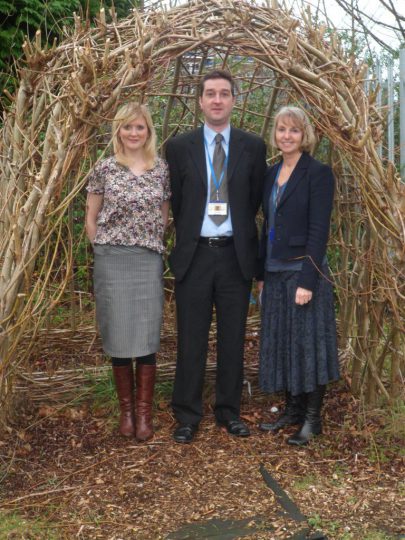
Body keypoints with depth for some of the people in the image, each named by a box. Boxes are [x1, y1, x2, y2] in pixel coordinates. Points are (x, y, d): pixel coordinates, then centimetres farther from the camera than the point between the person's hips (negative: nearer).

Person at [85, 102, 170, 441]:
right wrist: (105, 251, 6)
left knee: (147, 337, 1)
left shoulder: (162, 169, 5)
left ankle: (145, 412, 13)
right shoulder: (104, 169, 2)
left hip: (149, 261, 1)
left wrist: (153, 244, 9)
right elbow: (91, 218, 9)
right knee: (119, 336, 4)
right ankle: (126, 409, 19)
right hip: (112, 261, -1)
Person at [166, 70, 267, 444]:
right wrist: (188, 236, 10)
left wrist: (239, 233, 12)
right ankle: (187, 416, 16)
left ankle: (229, 411, 23)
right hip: (194, 255, -1)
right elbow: (175, 202, 8)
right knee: (191, 340, 4)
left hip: (236, 255, 1)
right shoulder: (180, 147, 3)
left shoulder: (253, 147, 4)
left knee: (233, 339, 9)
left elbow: (255, 200, 10)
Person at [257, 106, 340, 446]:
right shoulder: (272, 174, 12)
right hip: (275, 273, 7)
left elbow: (319, 230, -14)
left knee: (308, 342, 1)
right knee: (281, 342, 12)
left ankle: (313, 418, 14)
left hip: (303, 271, -7)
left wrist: (307, 280, -19)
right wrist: (262, 273, 14)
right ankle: (293, 409, 25)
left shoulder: (318, 173, -8)